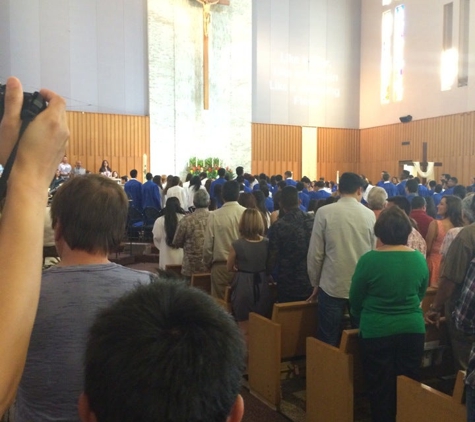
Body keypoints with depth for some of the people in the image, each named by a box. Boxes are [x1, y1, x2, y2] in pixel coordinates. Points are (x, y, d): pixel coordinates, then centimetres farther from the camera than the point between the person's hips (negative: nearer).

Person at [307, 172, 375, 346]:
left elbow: (315, 253, -6)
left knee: (329, 343, 7)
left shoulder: (324, 212, -7)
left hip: (332, 286, -2)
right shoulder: (369, 214, 0)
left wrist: (315, 283, 7)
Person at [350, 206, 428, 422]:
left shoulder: (369, 259, -16)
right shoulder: (420, 259, -4)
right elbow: (420, 295, 11)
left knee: (380, 388, 11)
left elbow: (355, 299, -4)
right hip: (413, 329, 4)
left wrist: (363, 318, 16)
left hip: (376, 331, -3)